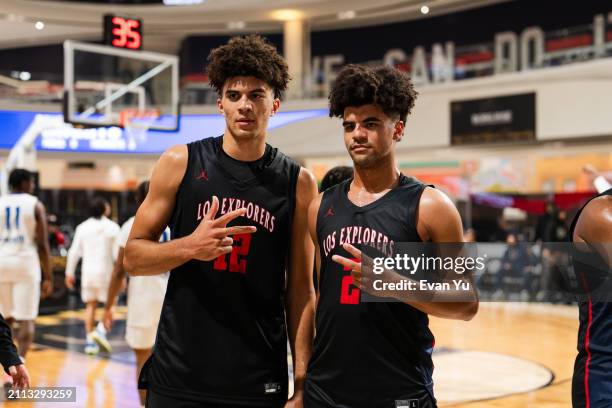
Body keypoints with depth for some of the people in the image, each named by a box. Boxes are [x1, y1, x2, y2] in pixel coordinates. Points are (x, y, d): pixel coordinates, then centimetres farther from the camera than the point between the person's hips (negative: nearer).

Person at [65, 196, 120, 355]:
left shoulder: (82, 227, 4)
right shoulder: (112, 227, -6)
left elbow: (74, 252, 3)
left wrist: (69, 273, 10)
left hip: (87, 271, 4)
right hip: (105, 271, -4)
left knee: (90, 305, 13)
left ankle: (90, 341, 10)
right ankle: (101, 330, -12)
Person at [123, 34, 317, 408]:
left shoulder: (298, 183, -1)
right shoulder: (180, 163, -2)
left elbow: (301, 290, 1)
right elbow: (133, 257, 1)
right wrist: (190, 246, -18)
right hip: (178, 377, 0)